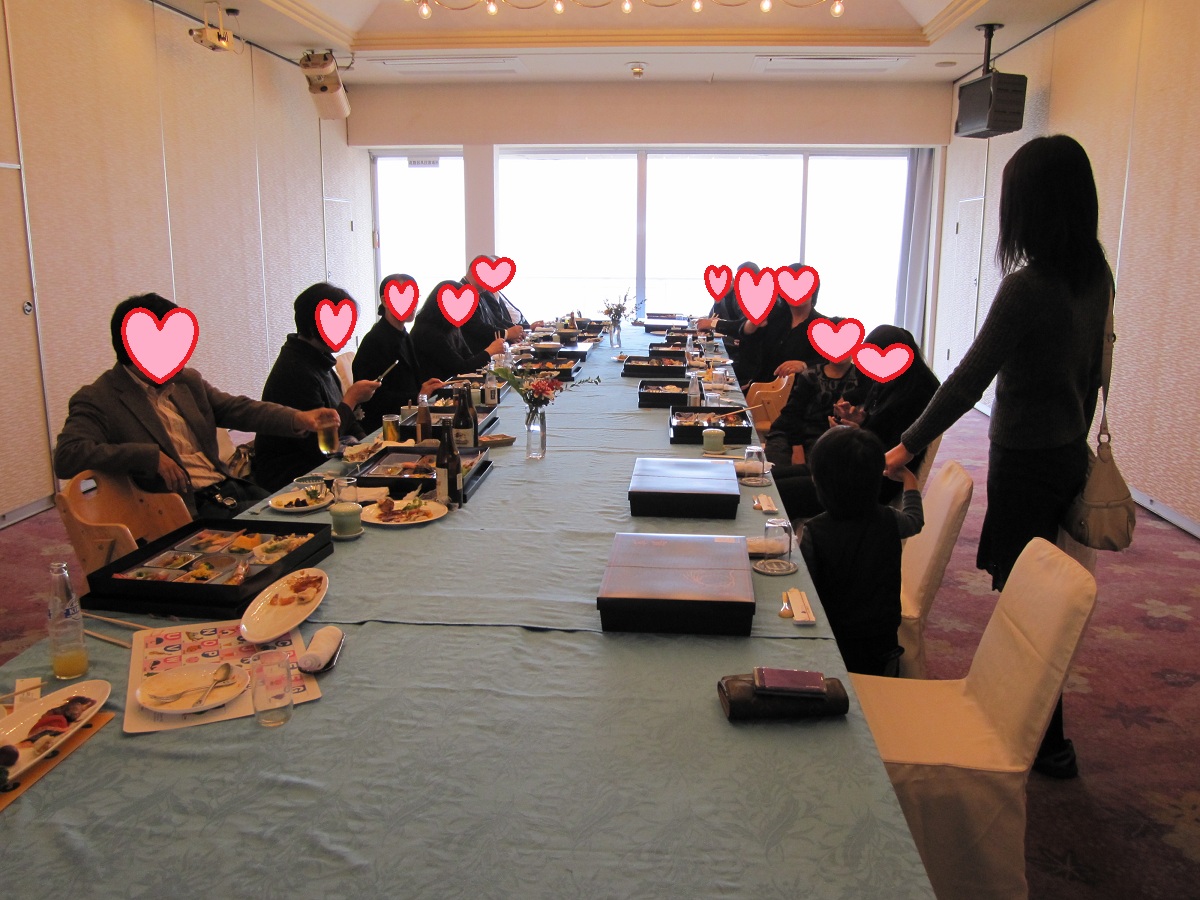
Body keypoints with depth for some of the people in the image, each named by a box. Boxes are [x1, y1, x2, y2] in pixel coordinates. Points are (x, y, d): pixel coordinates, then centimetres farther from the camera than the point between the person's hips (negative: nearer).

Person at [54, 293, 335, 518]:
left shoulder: (187, 381, 16)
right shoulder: (98, 400, -3)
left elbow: (239, 409, 12)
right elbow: (66, 457, -16)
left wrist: (298, 418, -7)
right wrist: (152, 456, -20)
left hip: (231, 490, 7)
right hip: (188, 511, -7)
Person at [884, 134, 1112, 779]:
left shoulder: (1027, 287, -22)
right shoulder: (1096, 279, 4)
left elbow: (968, 380, -20)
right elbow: (1091, 372, 13)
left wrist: (907, 446, -12)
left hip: (1026, 460, -8)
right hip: (1068, 453, 9)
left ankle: (1048, 743, 16)